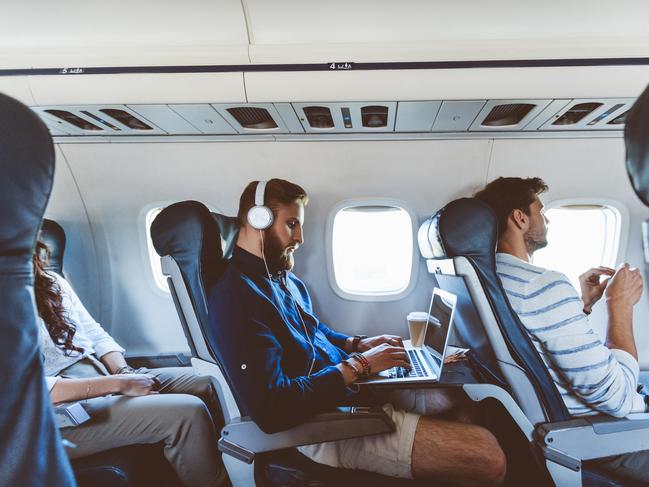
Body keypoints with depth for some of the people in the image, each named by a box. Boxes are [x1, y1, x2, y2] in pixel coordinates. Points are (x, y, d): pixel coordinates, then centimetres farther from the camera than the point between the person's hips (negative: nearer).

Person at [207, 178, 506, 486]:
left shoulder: (285, 279, 10)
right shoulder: (234, 298, -22)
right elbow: (272, 410, -28)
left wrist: (358, 344, 7)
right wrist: (357, 365, -20)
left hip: (348, 388, 10)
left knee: (457, 401, 16)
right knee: (486, 456, -12)